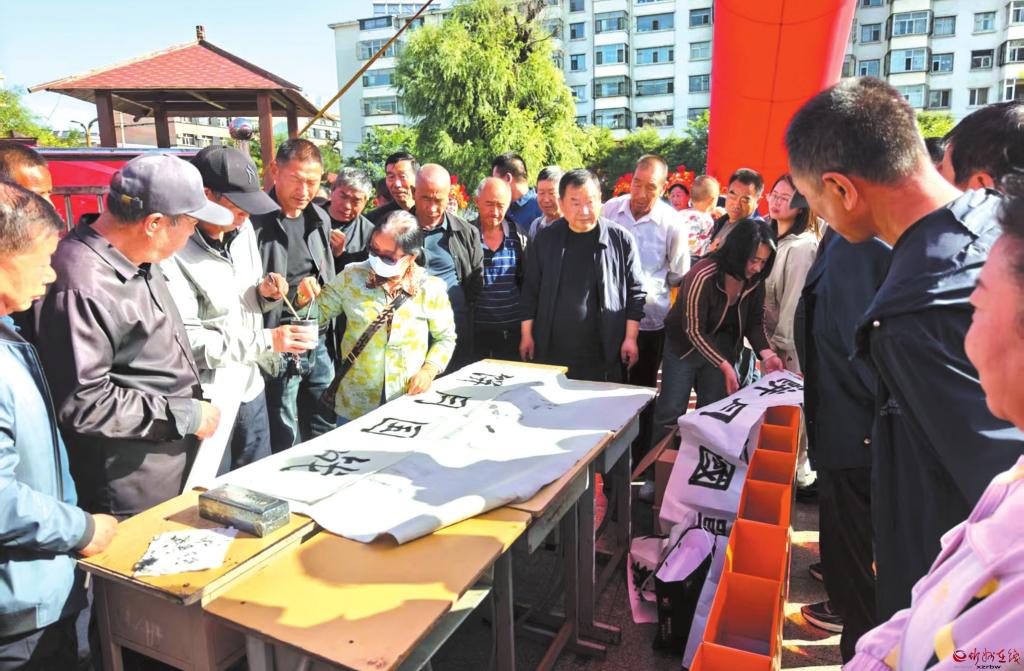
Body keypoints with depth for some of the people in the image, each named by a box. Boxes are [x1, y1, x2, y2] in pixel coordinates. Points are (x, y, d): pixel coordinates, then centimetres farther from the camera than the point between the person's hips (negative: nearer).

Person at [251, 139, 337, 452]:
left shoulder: (320, 219, 9)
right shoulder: (255, 222, -14)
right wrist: (292, 293, -23)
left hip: (321, 346, 7)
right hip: (280, 351, -6)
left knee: (327, 435, 18)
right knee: (287, 447, 6)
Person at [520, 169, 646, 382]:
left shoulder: (621, 240, -4)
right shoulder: (546, 239, 3)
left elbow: (635, 292, 0)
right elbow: (531, 290, 8)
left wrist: (630, 338, -3)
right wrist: (527, 335, 6)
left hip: (603, 353, -2)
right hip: (550, 350, 2)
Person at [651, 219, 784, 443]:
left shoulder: (755, 280, -11)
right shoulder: (703, 276, -28)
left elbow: (755, 322, 0)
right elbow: (694, 331, -25)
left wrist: (767, 354, -17)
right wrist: (725, 366, -31)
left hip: (722, 348, 5)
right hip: (685, 347, -5)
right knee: (670, 411, 1)